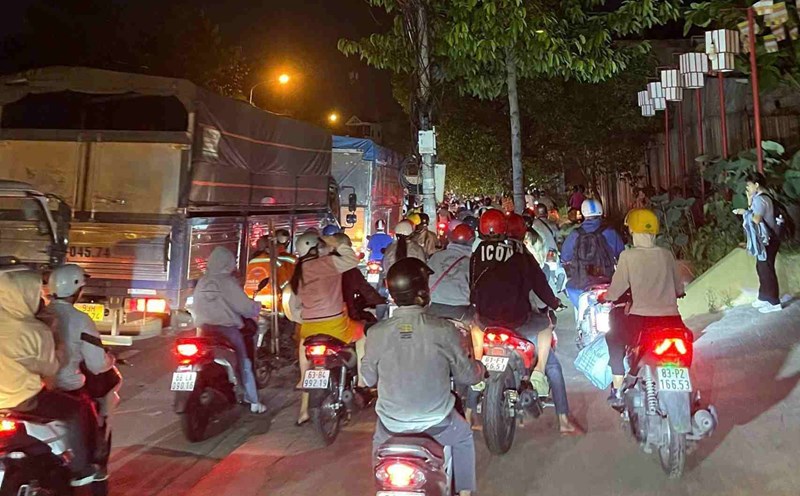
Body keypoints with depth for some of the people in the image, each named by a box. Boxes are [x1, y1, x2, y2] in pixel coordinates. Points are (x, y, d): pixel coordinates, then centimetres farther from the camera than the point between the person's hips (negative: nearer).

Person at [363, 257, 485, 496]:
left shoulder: (376, 333, -15)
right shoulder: (444, 330, -19)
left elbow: (369, 378, 0)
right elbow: (467, 376, -7)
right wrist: (481, 368, 16)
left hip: (391, 424, 1)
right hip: (436, 423, -1)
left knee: (379, 441, 36)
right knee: (463, 436, 32)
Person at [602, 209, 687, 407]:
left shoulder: (628, 256, -5)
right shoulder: (667, 254, 7)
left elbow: (615, 292, -3)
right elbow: (679, 289, 15)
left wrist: (604, 297, 18)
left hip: (641, 320, -4)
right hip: (672, 320, 4)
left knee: (614, 337, 23)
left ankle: (618, 390, 19)